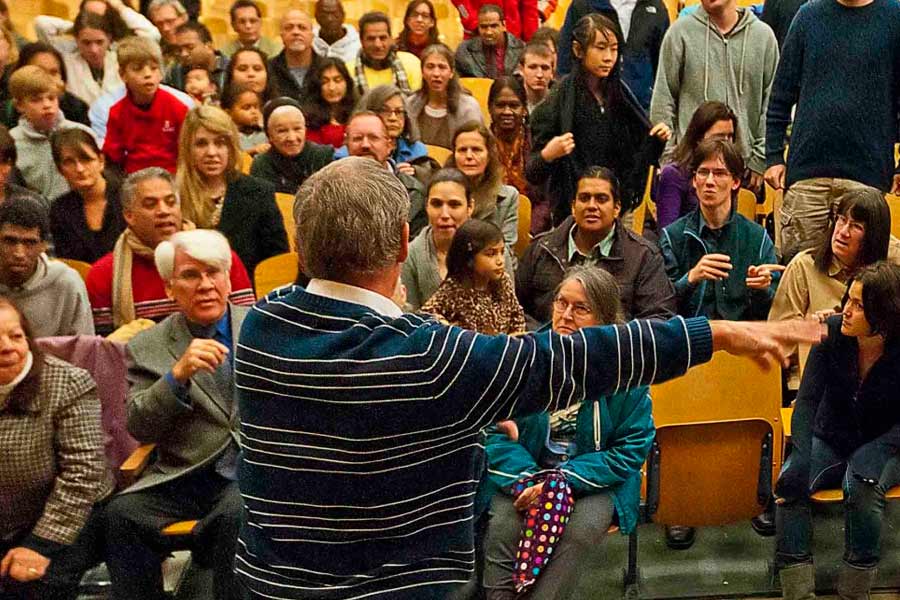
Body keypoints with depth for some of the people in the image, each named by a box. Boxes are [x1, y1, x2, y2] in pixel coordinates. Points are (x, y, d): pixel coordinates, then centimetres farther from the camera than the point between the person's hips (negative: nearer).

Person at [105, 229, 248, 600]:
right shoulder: (147, 347, 9)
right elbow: (139, 428, -2)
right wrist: (178, 374, -16)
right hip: (183, 477, 2)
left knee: (237, 514, -33)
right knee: (122, 513, -25)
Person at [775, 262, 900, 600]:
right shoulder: (833, 331, -12)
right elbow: (807, 399, -13)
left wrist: (870, 455, -30)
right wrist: (800, 458, -27)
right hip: (830, 441, 2)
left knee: (860, 487, -35)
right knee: (790, 484, -27)